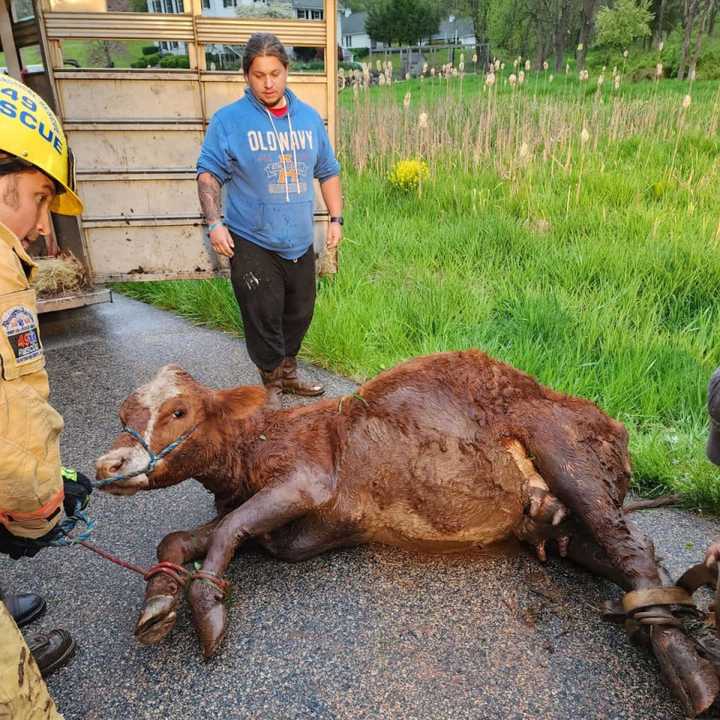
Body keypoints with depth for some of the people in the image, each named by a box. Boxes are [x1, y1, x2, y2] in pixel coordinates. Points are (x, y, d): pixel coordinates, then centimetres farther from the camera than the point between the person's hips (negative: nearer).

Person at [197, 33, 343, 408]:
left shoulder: (309, 117, 9)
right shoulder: (228, 119, -4)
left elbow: (328, 172, 16)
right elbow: (208, 173, -4)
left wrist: (335, 218, 10)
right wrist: (215, 223, -16)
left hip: (300, 241, 5)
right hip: (252, 243, -4)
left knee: (300, 312, 14)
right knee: (263, 317, -2)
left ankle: (288, 372, 34)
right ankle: (273, 383, 18)